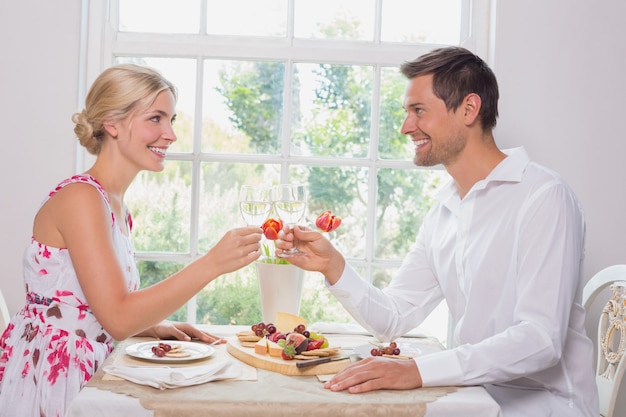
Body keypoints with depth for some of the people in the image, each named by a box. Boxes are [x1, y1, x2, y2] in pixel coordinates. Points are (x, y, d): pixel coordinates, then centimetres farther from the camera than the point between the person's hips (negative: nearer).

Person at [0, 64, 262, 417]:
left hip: (83, 379, 8)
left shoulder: (116, 206, 10)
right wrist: (212, 264, -26)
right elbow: (118, 318, -22)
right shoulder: (80, 197, -16)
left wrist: (156, 327, -1)